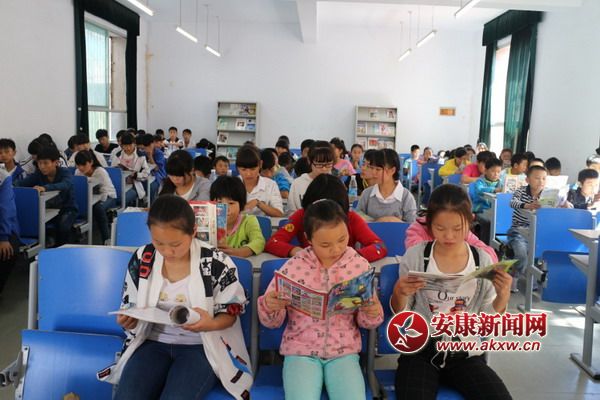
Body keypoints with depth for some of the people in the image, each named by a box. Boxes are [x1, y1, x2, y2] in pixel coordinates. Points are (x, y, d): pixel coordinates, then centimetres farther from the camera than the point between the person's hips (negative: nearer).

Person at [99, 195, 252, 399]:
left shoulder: (217, 264, -11)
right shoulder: (141, 259, -1)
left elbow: (230, 312, -1)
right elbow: (130, 306, 11)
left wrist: (212, 324, -24)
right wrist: (127, 320, -13)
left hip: (200, 345, -2)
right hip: (152, 341, 3)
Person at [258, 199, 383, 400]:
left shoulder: (360, 265, -3)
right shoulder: (293, 267, -7)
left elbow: (365, 322, 7)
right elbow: (272, 323, 0)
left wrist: (372, 314, -16)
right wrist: (269, 306, -22)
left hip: (344, 352, 1)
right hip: (300, 351, -1)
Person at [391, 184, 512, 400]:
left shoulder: (483, 260, -1)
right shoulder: (415, 256, -5)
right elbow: (400, 315, 4)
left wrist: (502, 298, -11)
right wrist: (399, 294, -17)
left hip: (466, 354, 2)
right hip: (420, 351, -2)